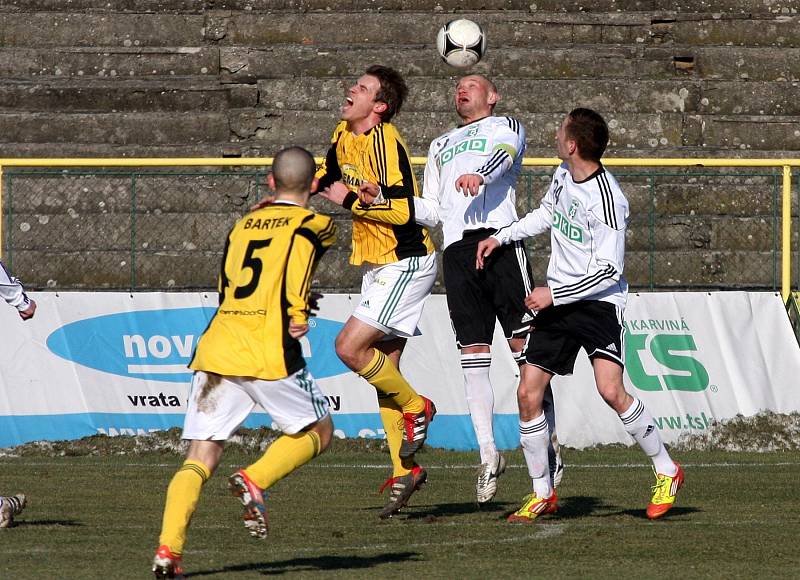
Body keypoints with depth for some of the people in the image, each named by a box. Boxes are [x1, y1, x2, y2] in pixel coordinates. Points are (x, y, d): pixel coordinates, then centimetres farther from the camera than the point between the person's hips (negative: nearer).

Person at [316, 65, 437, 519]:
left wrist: (351, 200, -18)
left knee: (350, 347, -17)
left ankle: (416, 408, 5)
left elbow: (403, 210, -27)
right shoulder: (344, 136, 7)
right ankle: (406, 470, 12)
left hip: (405, 264, -9)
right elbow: (327, 175, 29)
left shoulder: (385, 142, -20)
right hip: (376, 265, 9)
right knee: (382, 367, 7)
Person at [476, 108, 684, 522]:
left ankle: (667, 473, -5)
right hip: (556, 301, 7)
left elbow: (609, 270, -20)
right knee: (528, 394, -1)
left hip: (598, 302, -7)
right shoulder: (564, 175, 4)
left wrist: (554, 295, -18)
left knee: (611, 390, -23)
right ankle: (542, 494, 11)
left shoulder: (607, 200, -21)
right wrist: (500, 238, 20)